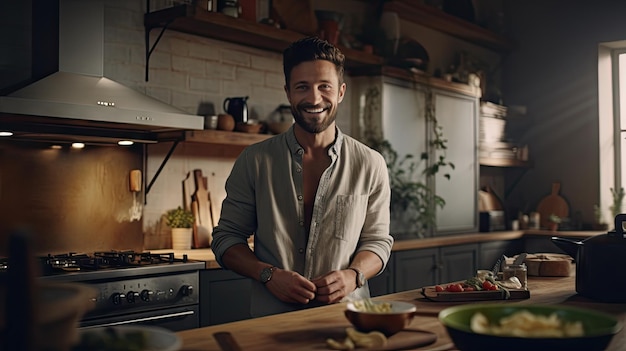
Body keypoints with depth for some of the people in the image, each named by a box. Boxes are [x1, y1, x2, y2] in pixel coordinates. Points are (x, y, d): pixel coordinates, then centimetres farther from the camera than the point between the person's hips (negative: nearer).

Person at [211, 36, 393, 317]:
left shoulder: (370, 165, 5)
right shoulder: (254, 161, 4)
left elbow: (378, 240, 11)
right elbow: (226, 238, 8)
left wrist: (353, 275, -10)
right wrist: (268, 274, -10)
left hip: (346, 316, 1)